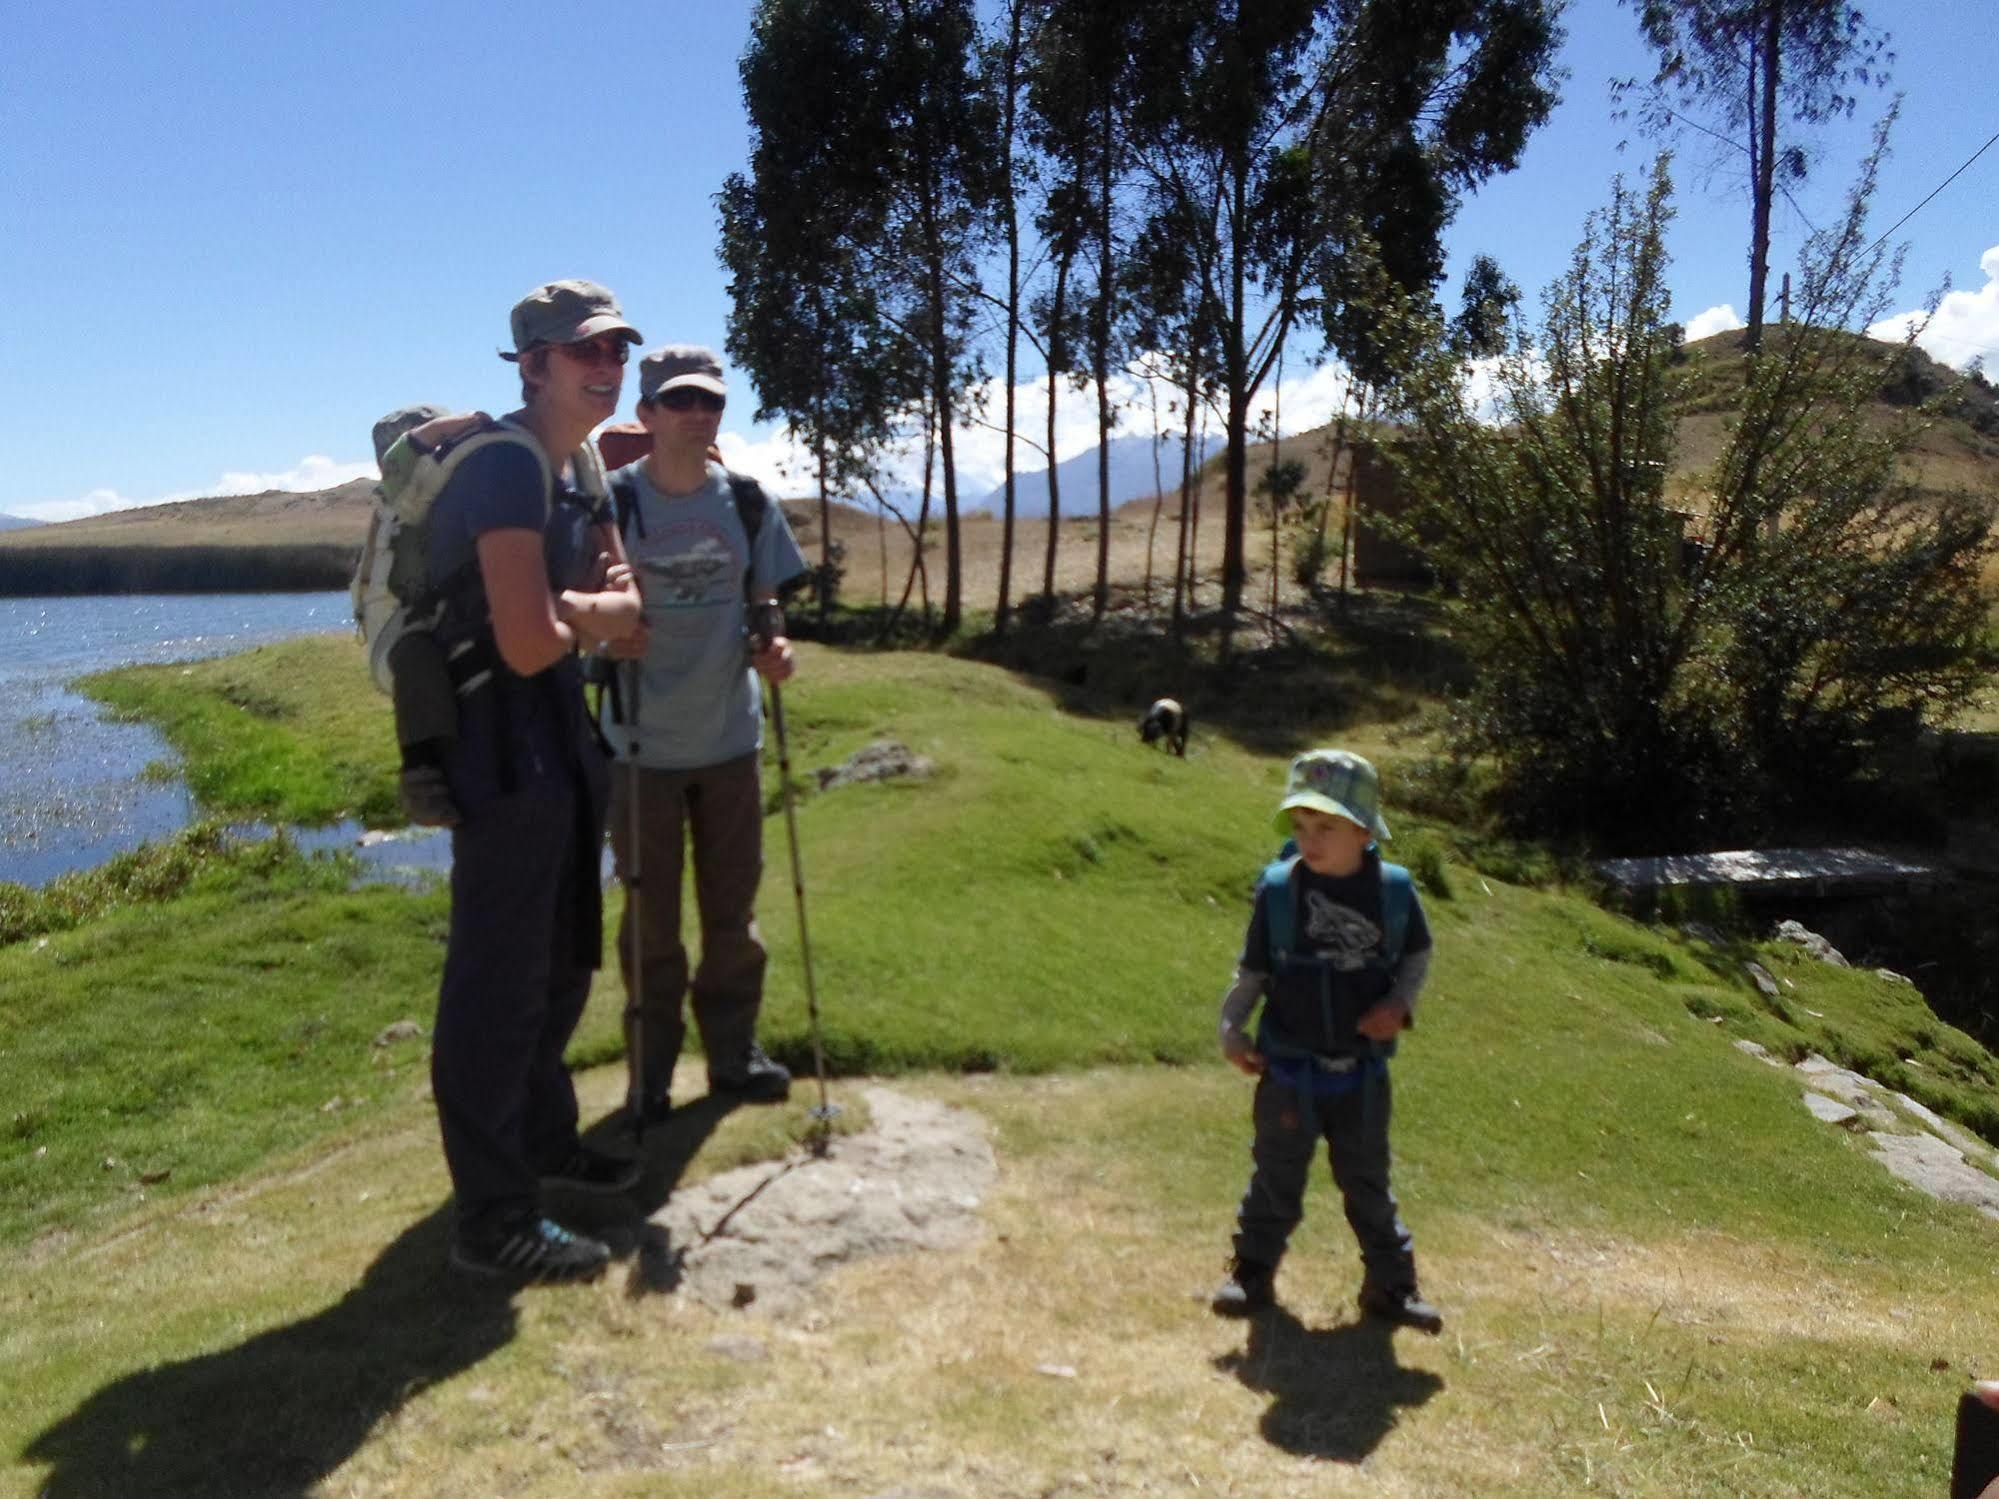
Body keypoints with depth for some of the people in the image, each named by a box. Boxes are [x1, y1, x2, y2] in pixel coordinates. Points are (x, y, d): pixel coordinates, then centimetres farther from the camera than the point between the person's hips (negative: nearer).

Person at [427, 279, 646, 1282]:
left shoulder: (584, 463, 12)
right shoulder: (510, 467, -18)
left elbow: (628, 616, 14)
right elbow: (530, 645, -25)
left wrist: (578, 607, -8)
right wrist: (591, 611, -6)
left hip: (559, 733, 10)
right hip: (502, 741, -10)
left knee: (562, 963, 20)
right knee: (499, 977, -4)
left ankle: (544, 1142, 38)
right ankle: (492, 1220, 6)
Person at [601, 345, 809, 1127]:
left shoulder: (748, 503, 2)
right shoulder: (612, 502, -7)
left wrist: (770, 645, -10)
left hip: (730, 737, 3)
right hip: (644, 743, -2)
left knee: (732, 907, 13)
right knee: (650, 917, 8)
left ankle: (733, 1052, 28)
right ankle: (650, 1069, 22)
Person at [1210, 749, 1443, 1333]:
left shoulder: (1394, 889, -9)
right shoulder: (1278, 888, -12)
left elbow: (1417, 954, 7)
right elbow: (1252, 969, -1)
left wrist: (1400, 1003, -9)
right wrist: (1231, 1029, -4)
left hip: (1363, 1071, 1)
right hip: (1289, 1070, -1)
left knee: (1368, 1182, 15)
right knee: (1277, 1177, 13)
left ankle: (1390, 1284, 30)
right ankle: (1253, 1272, 30)